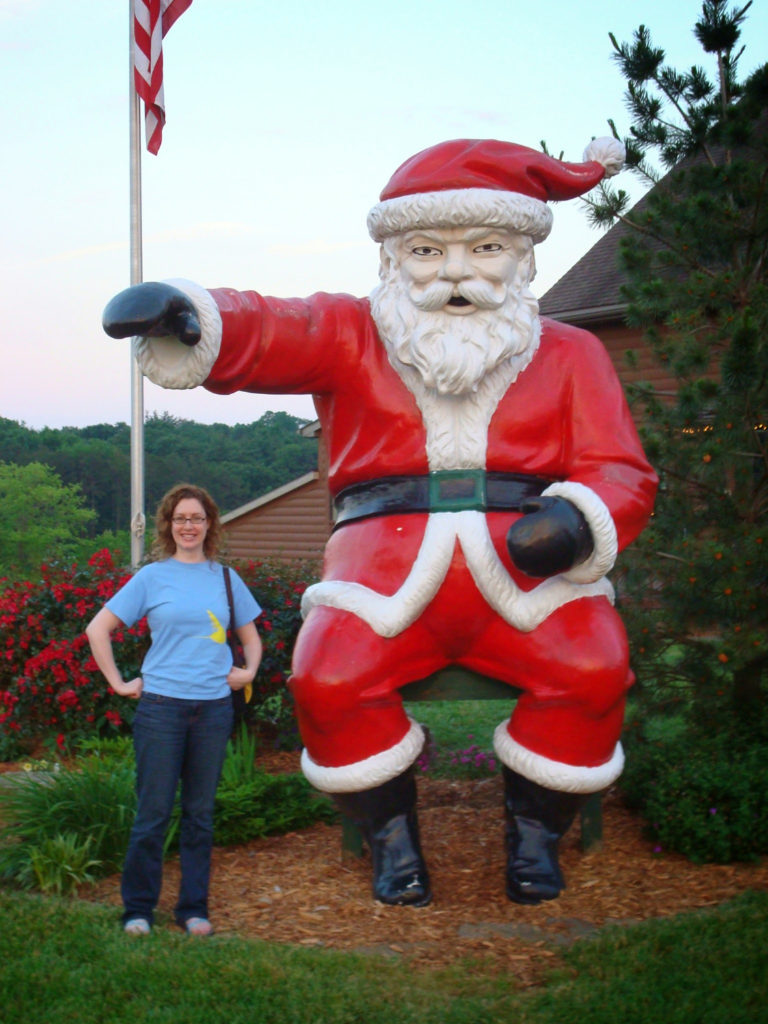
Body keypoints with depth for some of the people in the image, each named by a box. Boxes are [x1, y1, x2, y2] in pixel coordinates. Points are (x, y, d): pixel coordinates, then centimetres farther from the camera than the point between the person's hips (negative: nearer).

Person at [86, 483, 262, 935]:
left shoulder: (225, 577, 11)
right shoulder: (152, 577, 2)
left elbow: (250, 635, 23)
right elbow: (99, 629, 2)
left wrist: (248, 671, 6)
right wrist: (119, 682, -3)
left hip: (214, 707, 3)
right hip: (162, 706, -3)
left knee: (201, 812, 8)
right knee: (154, 812, 0)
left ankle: (194, 908, 19)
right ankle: (138, 909, 13)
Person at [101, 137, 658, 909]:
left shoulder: (569, 355, 14)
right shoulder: (351, 336, 11)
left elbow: (622, 473, 6)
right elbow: (263, 333, -8)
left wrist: (577, 520, -19)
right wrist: (182, 315, -33)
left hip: (526, 569, 1)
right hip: (390, 570, 0)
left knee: (593, 668, -27)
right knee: (328, 678, -28)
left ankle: (535, 830, 2)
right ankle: (392, 835, 1)